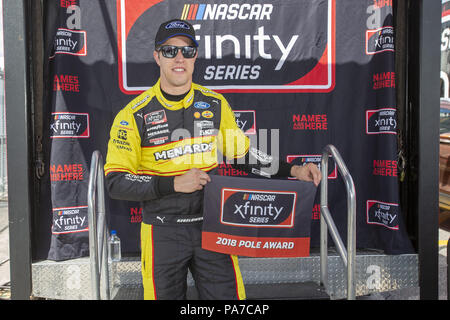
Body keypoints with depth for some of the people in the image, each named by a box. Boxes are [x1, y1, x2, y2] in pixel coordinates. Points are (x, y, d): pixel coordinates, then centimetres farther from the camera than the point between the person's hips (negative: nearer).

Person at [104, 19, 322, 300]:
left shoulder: (215, 105, 2)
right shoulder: (134, 114, -8)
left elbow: (242, 154, 13)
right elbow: (116, 183, -10)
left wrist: (292, 171, 2)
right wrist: (174, 183, -20)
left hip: (212, 225, 2)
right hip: (163, 232, -2)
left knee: (228, 293, 5)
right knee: (165, 294, 12)